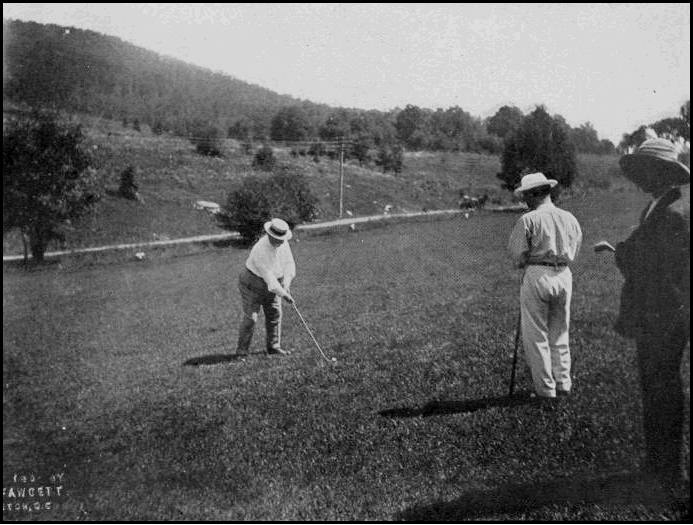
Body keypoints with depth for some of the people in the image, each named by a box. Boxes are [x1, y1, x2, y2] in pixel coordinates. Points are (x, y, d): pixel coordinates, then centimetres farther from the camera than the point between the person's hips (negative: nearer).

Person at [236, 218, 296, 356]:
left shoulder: (283, 242, -11)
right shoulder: (260, 251, -33)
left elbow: (289, 263, -8)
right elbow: (269, 277, -32)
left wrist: (286, 284, -22)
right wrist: (284, 295, -31)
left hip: (272, 285, 7)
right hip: (253, 284, -7)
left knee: (275, 314, 5)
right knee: (251, 317, -8)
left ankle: (273, 346, 17)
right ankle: (242, 348, 6)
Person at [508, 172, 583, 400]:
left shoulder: (528, 220, -11)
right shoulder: (570, 218, 6)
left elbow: (516, 253, -9)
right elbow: (574, 252, 10)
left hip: (537, 276, -5)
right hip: (564, 275, 5)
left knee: (536, 336, 5)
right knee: (560, 334, 18)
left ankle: (545, 389, 10)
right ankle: (564, 384, 23)